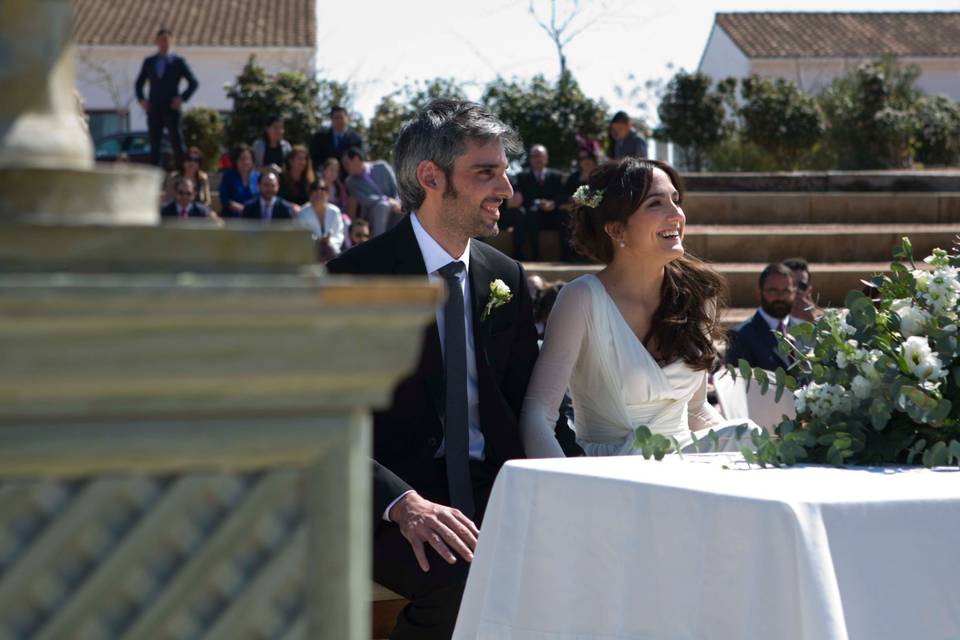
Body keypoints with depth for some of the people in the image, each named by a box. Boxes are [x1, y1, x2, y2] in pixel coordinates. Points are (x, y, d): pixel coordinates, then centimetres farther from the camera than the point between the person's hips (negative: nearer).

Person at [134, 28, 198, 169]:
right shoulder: (149, 62, 13)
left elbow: (193, 83, 3)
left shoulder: (178, 62, 4)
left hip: (171, 110, -3)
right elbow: (139, 84, 22)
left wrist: (182, 98, -7)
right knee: (154, 145, 1)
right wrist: (141, 99, 6)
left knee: (177, 144, -7)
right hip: (154, 110, 3)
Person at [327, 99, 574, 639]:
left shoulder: (508, 279, 13)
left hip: (489, 490, 5)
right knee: (465, 580, -35)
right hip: (388, 502, -5)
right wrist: (404, 503, -26)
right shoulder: (356, 277, -5)